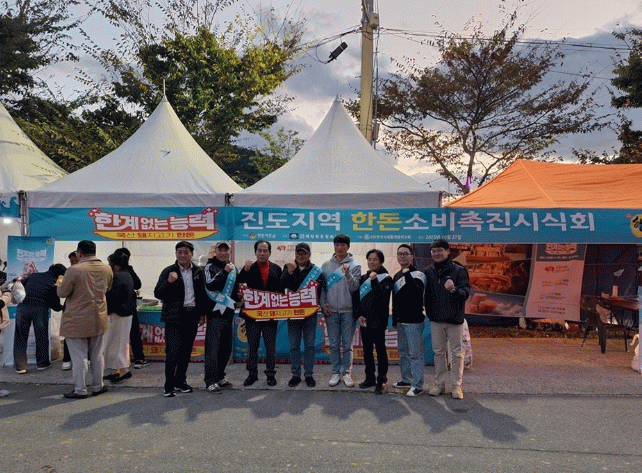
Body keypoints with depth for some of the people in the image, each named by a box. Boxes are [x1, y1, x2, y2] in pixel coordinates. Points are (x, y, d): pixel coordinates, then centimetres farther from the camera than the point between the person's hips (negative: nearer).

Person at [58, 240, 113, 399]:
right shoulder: (107, 269, 0)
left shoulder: (74, 270, -18)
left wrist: (61, 283, 10)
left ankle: (80, 390, 11)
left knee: (79, 356, 4)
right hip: (99, 320, 5)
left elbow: (62, 293, -10)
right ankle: (98, 386, 25)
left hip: (77, 322, -5)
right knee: (97, 355, 15)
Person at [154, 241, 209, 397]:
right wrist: (168, 282, -22)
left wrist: (202, 312, 15)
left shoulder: (197, 271, 10)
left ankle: (180, 381, 22)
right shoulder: (169, 271, -1)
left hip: (192, 316, 4)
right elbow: (158, 294, -5)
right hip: (174, 316, -4)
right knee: (173, 351, -8)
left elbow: (202, 293, 19)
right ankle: (169, 385, 1)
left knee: (186, 351, 10)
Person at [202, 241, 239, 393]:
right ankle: (210, 381, -5)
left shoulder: (233, 268, 16)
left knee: (226, 347, 12)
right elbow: (210, 285, -21)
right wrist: (224, 272, -26)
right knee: (213, 347, -8)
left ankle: (219, 377, 24)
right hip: (215, 312, -7)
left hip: (229, 312, 7)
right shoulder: (210, 266, -4)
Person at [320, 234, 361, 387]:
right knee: (334, 344, 8)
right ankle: (336, 373, 17)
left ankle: (347, 373, 15)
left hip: (348, 310, -2)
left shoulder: (354, 266, 0)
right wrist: (323, 304, 0)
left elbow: (354, 287, -8)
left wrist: (348, 274, -23)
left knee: (347, 344, 4)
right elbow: (321, 287, 9)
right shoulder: (327, 265, 7)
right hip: (331, 311, 2)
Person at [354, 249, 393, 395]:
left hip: (378, 321, -5)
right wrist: (358, 315, -1)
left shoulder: (386, 278, -3)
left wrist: (374, 280, -20)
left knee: (380, 350, 0)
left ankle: (381, 381, 7)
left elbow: (381, 295, -19)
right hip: (363, 321, 6)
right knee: (367, 350, 13)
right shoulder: (363, 278, 12)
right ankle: (370, 377, 25)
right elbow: (356, 297, 10)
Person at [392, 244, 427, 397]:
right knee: (403, 352, 16)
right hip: (400, 321, 8)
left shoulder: (417, 274, -8)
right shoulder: (397, 276, 15)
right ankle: (406, 380, 28)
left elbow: (418, 291, -29)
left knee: (415, 354, -5)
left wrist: (407, 275, -32)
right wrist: (394, 319, 21)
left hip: (414, 321, -8)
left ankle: (417, 385, 1)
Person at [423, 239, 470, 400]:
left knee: (456, 352, 5)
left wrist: (454, 290, -32)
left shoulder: (458, 270, -7)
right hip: (435, 318, 3)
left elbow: (466, 292, -13)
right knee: (438, 352, 12)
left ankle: (456, 385, 16)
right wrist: (427, 309, 2)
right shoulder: (428, 271, 3)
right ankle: (440, 383, 23)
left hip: (454, 318, -3)